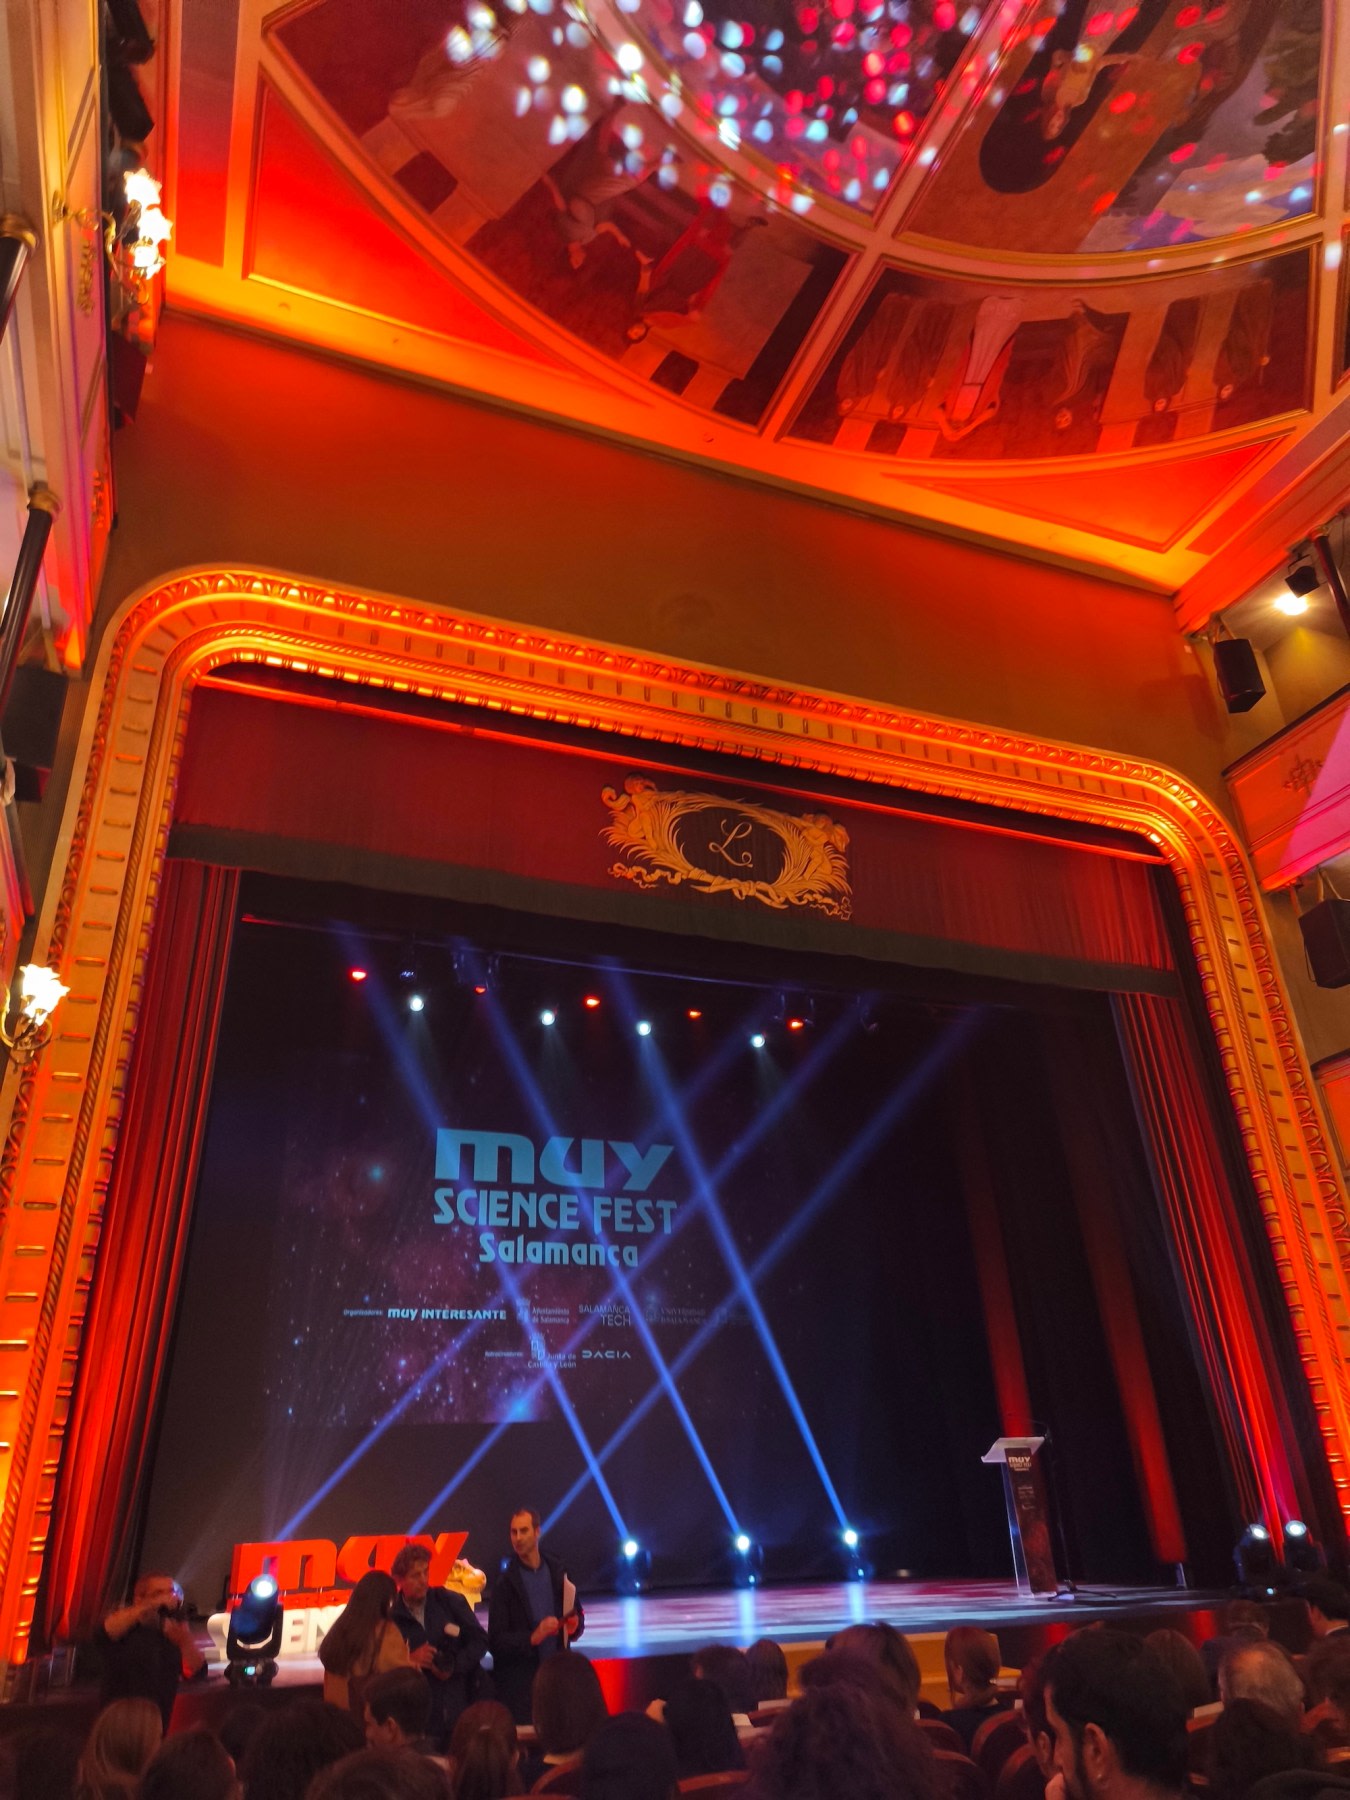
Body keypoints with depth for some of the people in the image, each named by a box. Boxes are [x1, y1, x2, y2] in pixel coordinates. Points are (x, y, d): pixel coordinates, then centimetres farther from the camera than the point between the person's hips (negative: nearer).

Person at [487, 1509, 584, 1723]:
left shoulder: (557, 1570, 5)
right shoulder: (506, 1582, -6)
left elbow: (578, 1615, 14)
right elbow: (495, 1641, -7)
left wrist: (574, 1625, -8)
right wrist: (532, 1638, -21)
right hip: (519, 1684, -3)